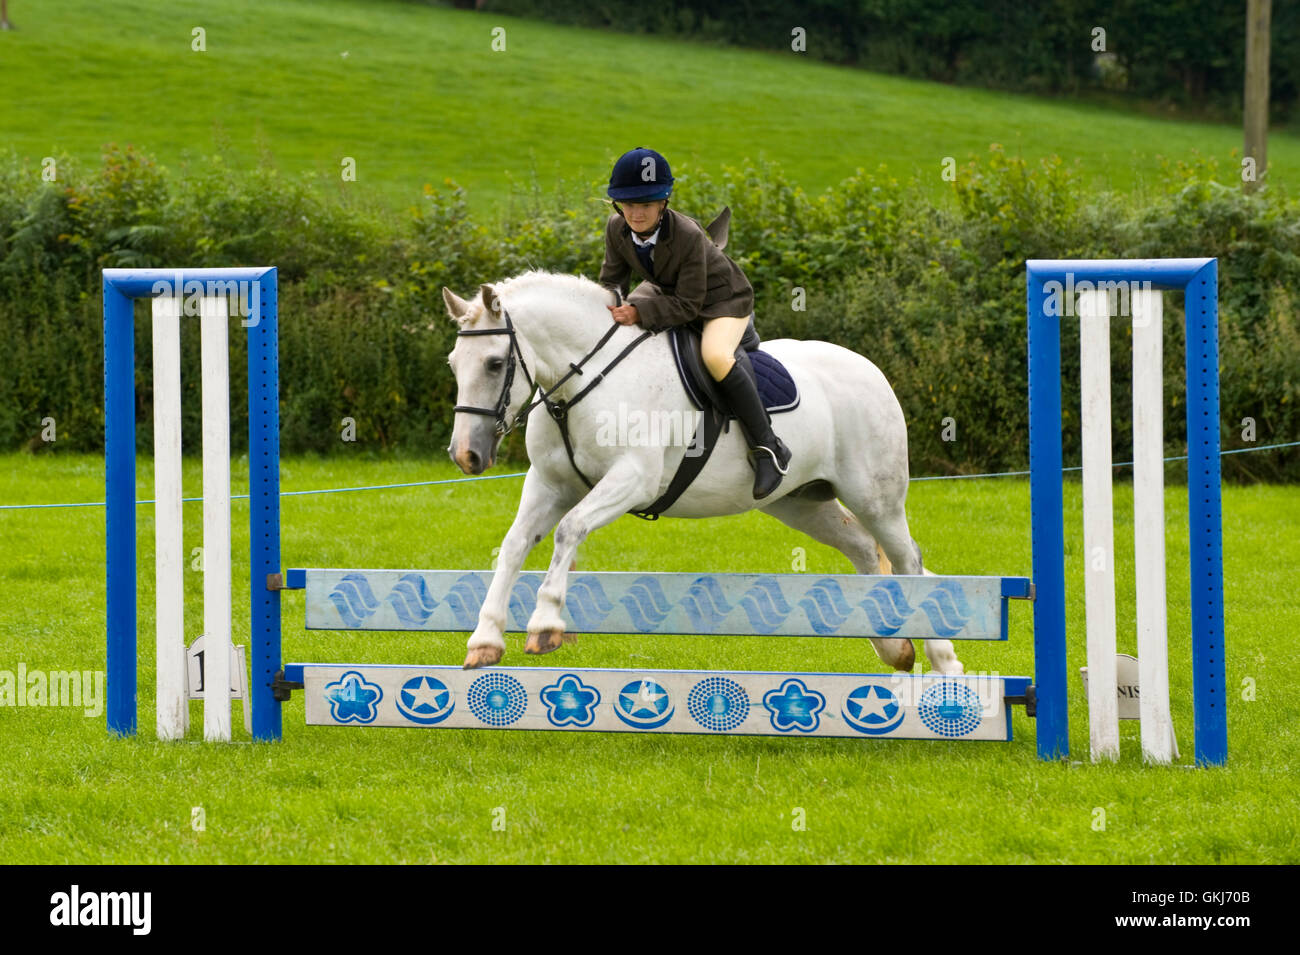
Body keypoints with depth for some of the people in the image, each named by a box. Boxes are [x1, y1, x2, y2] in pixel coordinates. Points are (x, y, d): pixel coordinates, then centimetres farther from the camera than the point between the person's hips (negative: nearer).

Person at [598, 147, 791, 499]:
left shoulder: (687, 235, -35)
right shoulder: (617, 229, -18)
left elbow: (688, 305, -32)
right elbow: (611, 280, -4)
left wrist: (639, 312, -43)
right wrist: (606, 309, -26)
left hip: (722, 298, -8)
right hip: (666, 290, 8)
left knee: (715, 356, -36)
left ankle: (768, 448, -28)